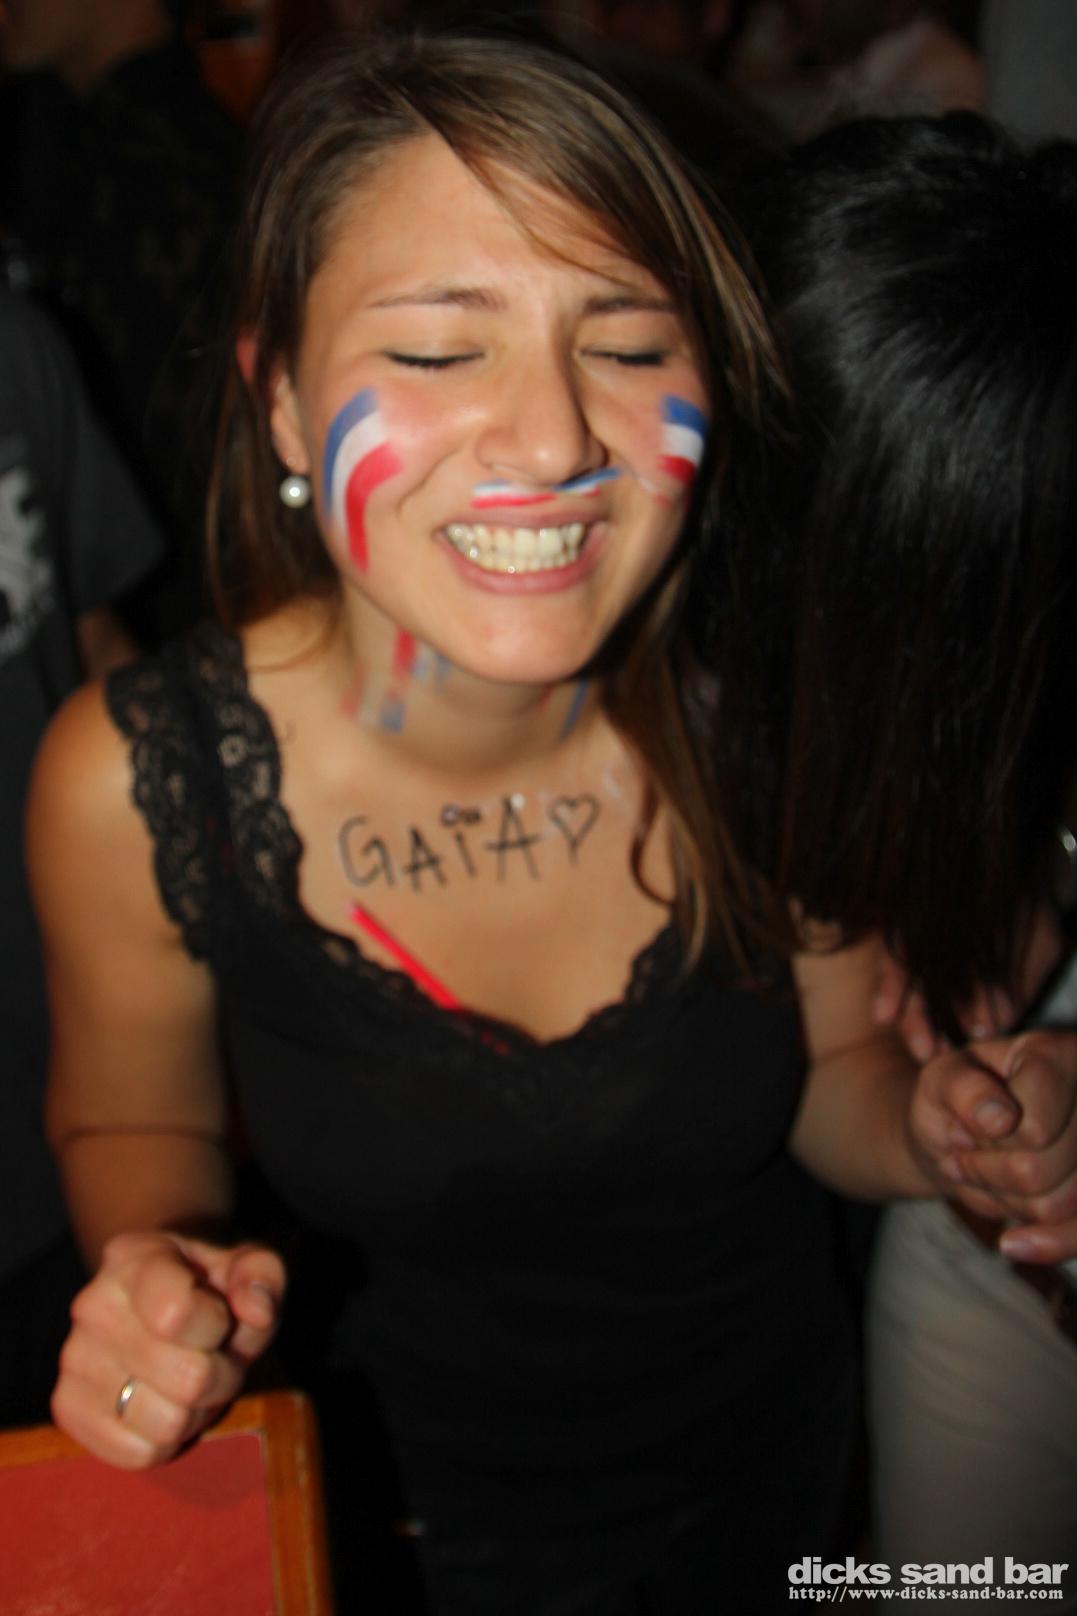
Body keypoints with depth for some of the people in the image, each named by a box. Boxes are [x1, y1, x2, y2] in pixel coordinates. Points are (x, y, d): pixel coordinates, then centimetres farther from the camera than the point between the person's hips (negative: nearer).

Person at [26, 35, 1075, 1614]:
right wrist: (156, 1282, -28)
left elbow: (835, 1069, -7)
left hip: (773, 1445, 2)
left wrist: (936, 1130, -28)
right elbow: (136, 1121, -7)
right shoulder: (133, 783, -27)